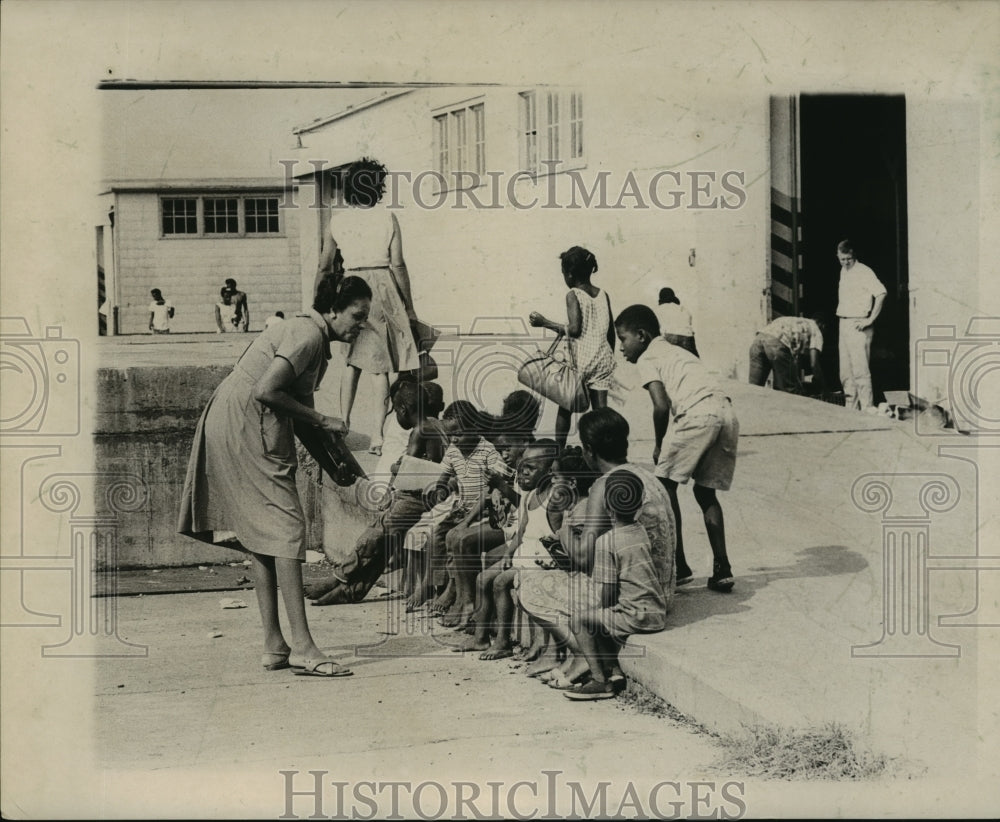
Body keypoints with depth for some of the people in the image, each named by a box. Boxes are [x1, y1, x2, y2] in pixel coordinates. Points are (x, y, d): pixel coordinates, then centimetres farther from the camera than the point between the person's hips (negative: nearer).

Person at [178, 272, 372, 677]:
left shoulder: (307, 331, 17)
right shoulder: (308, 334, -14)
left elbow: (293, 399, 16)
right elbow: (266, 391, -22)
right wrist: (320, 420, -14)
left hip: (229, 423, 11)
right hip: (246, 423, -11)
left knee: (262, 533, 9)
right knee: (286, 526, -12)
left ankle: (274, 644, 11)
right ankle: (301, 646, -16)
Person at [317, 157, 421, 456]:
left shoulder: (337, 220, 4)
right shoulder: (387, 218, -4)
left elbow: (324, 266, 7)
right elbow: (398, 265, -6)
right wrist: (409, 307, 1)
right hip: (382, 288, -3)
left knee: (352, 360, 17)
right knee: (379, 364, 1)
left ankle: (344, 424, 12)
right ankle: (378, 434, -3)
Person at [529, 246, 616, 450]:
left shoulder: (573, 295, -8)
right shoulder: (603, 295, 9)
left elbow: (574, 329, -18)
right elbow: (611, 331, 13)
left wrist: (545, 323, -9)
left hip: (581, 359, -5)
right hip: (603, 357, 5)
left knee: (565, 407, 9)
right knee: (600, 410, 2)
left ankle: (558, 451, 12)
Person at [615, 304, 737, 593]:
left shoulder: (647, 359, 9)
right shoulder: (677, 352, 33)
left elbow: (661, 405, -5)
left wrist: (658, 445, 8)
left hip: (698, 415, -8)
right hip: (727, 413, 8)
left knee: (665, 482, 5)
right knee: (705, 491, 18)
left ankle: (678, 566, 3)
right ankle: (722, 570, 13)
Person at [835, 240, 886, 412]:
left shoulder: (863, 272, -10)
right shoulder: (843, 271, 16)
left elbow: (881, 293, -19)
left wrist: (870, 320, -19)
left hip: (858, 325, -9)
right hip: (844, 325, 9)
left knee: (860, 370, -11)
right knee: (846, 372, 10)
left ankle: (867, 408, -9)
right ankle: (851, 408, 17)